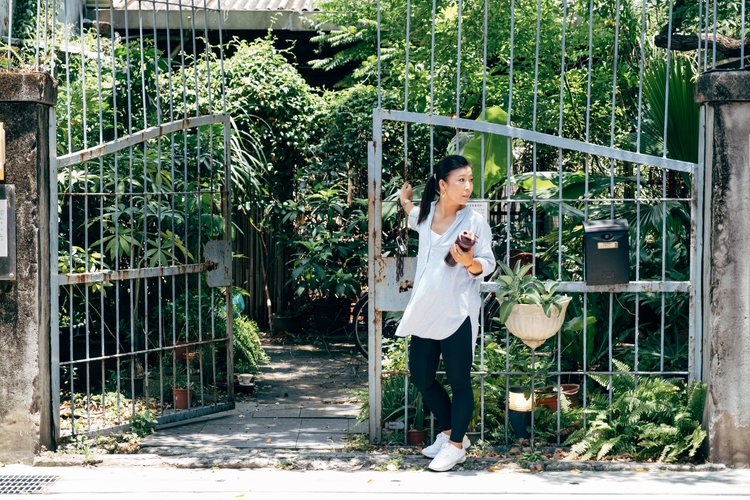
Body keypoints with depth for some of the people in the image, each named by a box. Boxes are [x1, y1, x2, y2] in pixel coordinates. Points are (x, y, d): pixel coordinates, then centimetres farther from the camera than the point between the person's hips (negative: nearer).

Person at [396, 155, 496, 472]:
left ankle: (456, 446, 13)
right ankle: (448, 432, 30)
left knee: (459, 381, 1)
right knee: (421, 377, 12)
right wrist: (406, 201, 24)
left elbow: (488, 265, -8)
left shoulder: (475, 222, -8)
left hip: (457, 314, -6)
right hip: (425, 312, 6)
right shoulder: (424, 214, 7)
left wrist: (469, 262, -23)